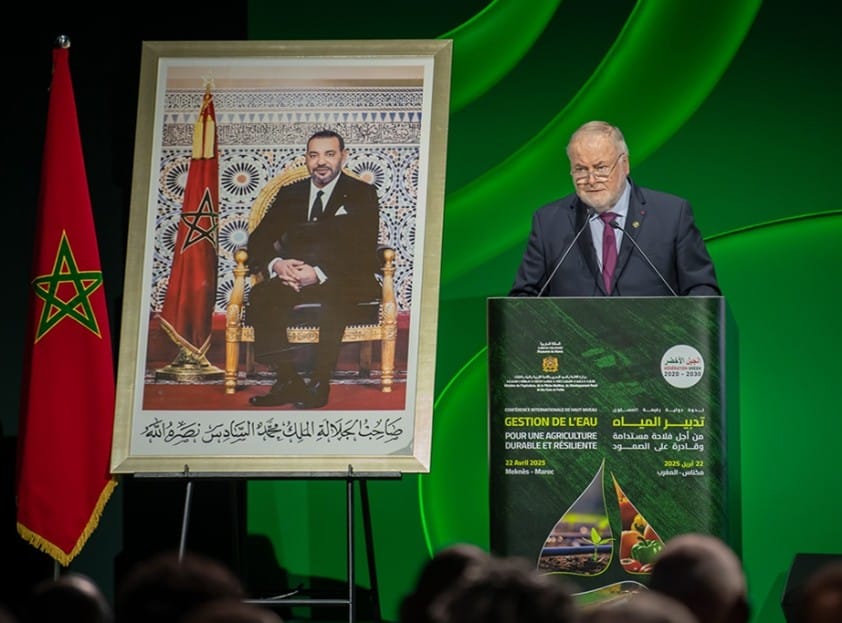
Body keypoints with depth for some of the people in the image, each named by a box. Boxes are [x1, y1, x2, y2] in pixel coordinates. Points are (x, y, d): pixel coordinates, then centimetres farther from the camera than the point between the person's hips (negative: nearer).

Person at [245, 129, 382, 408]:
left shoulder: (362, 194, 6)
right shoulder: (289, 194, 17)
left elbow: (364, 252, -8)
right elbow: (258, 241, 8)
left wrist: (319, 274, -23)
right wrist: (275, 264, -17)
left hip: (344, 281, -3)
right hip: (293, 280, 3)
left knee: (335, 297, -39)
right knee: (261, 296, -29)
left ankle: (320, 383, -32)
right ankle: (288, 381, -27)